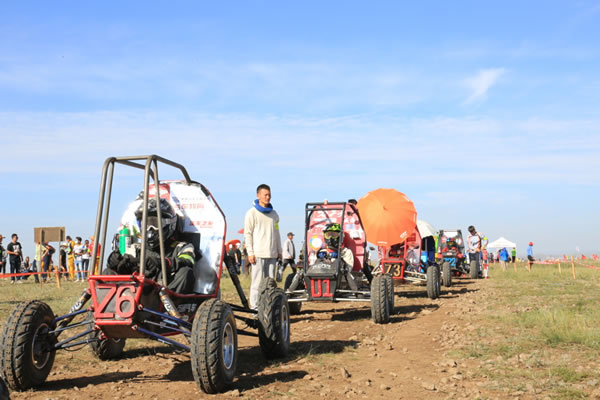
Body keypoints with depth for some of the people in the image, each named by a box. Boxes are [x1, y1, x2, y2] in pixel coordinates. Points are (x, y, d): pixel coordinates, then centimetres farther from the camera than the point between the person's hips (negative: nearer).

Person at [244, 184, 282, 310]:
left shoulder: (274, 214, 16)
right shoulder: (252, 213, -2)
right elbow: (248, 234, -4)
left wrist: (279, 251, 16)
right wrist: (250, 253, -10)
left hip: (272, 254, 6)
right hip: (258, 254, -6)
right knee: (257, 281, -7)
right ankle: (255, 307, -4)